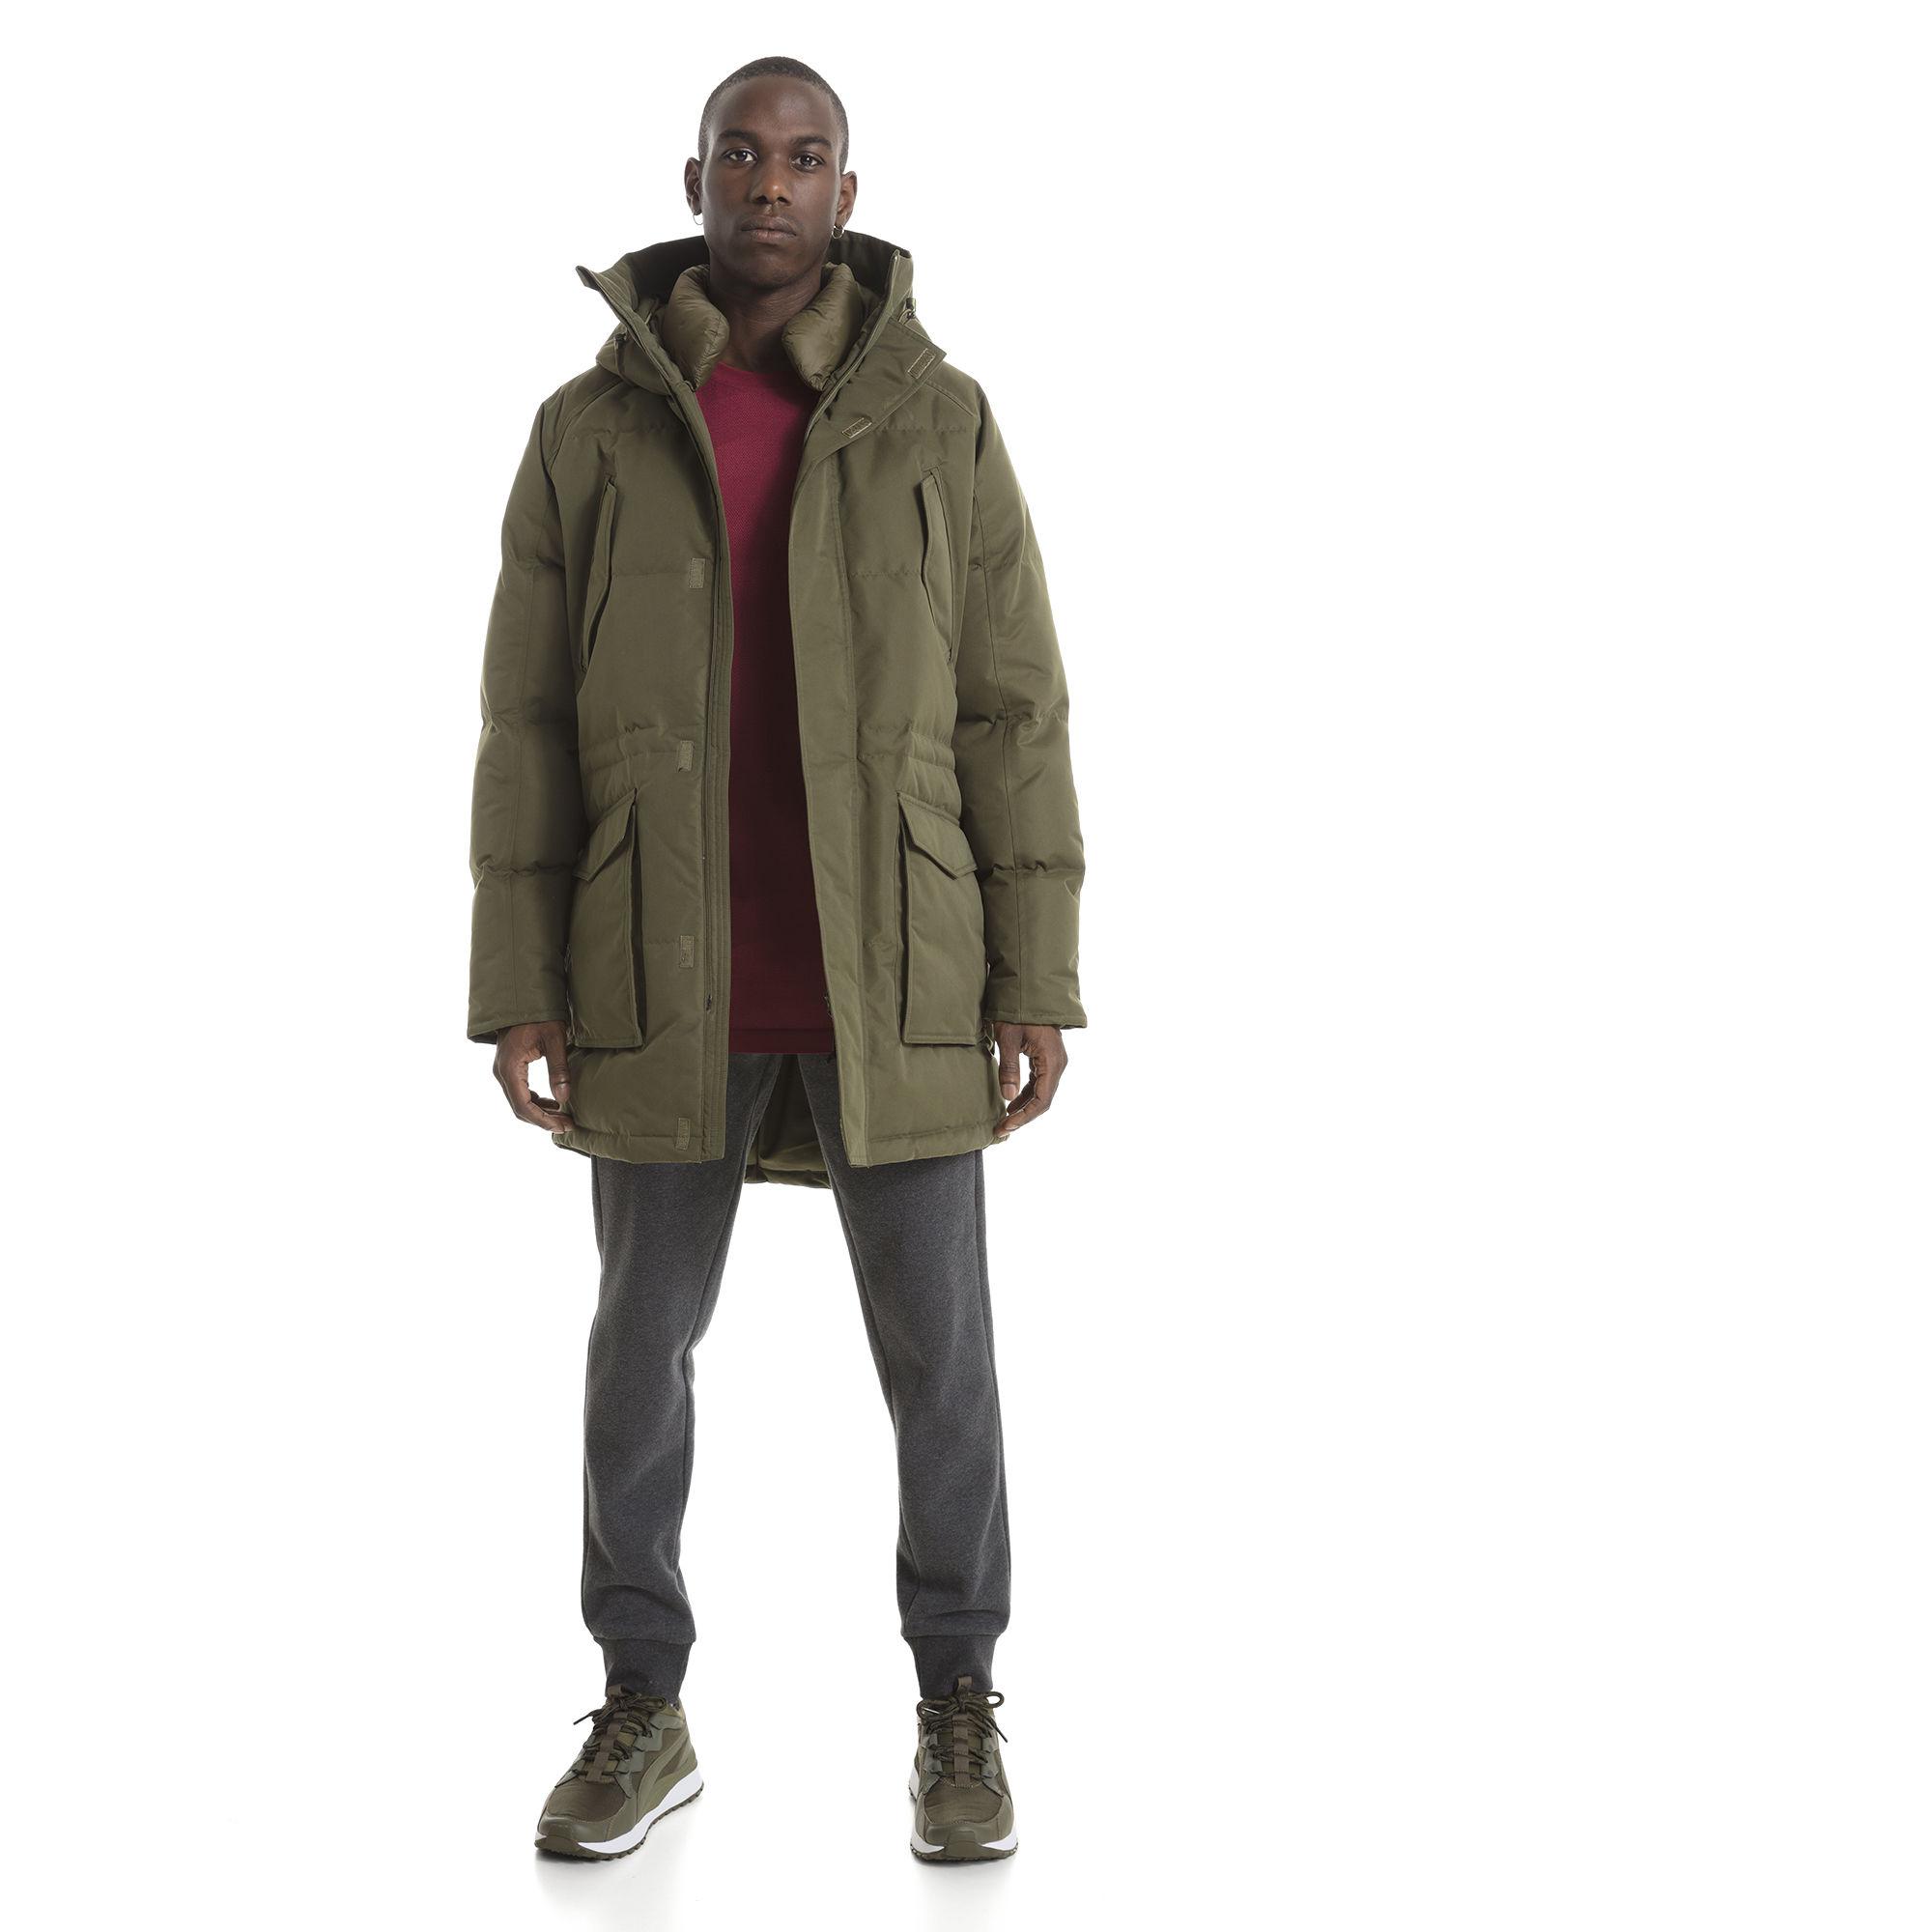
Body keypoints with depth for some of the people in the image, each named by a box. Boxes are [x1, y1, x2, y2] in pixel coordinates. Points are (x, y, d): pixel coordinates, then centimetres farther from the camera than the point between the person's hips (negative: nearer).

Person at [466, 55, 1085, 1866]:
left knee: (936, 1351, 4)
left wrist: (1037, 983, -6)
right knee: (642, 1345, 7)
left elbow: (1011, 718, -1)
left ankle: (956, 1717, 22)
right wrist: (519, 989, -4)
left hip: (895, 968, -1)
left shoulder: (938, 421, 1)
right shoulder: (589, 429, 2)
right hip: (670, 973, 1)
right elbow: (533, 730, 2)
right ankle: (641, 1718, 25)